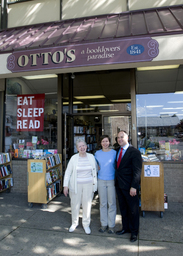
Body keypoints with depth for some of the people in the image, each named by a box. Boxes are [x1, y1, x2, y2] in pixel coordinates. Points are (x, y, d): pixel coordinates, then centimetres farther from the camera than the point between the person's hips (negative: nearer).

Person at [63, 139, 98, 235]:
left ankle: (86, 224, 28)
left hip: (88, 185, 1)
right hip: (76, 185, -1)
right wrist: (66, 186, -7)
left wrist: (94, 183, 9)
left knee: (87, 204, 8)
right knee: (75, 204, 8)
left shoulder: (91, 157, -1)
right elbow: (68, 172, -2)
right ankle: (74, 223, 32)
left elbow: (95, 169, 13)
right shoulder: (74, 158, -6)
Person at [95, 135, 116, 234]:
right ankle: (104, 224, 26)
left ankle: (111, 225, 20)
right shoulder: (97, 153, 2)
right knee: (102, 203, 11)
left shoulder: (114, 153, -5)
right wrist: (97, 167, 1)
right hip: (101, 180, 2)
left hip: (112, 181, -2)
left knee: (111, 203, 5)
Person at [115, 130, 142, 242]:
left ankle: (134, 232, 26)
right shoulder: (117, 151, 9)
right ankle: (126, 228, 36)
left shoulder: (134, 152, -12)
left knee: (133, 209, 9)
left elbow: (137, 171, -15)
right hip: (119, 185, 6)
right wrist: (116, 181, 4)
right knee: (123, 208, 18)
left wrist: (133, 187, -19)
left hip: (129, 186, -6)